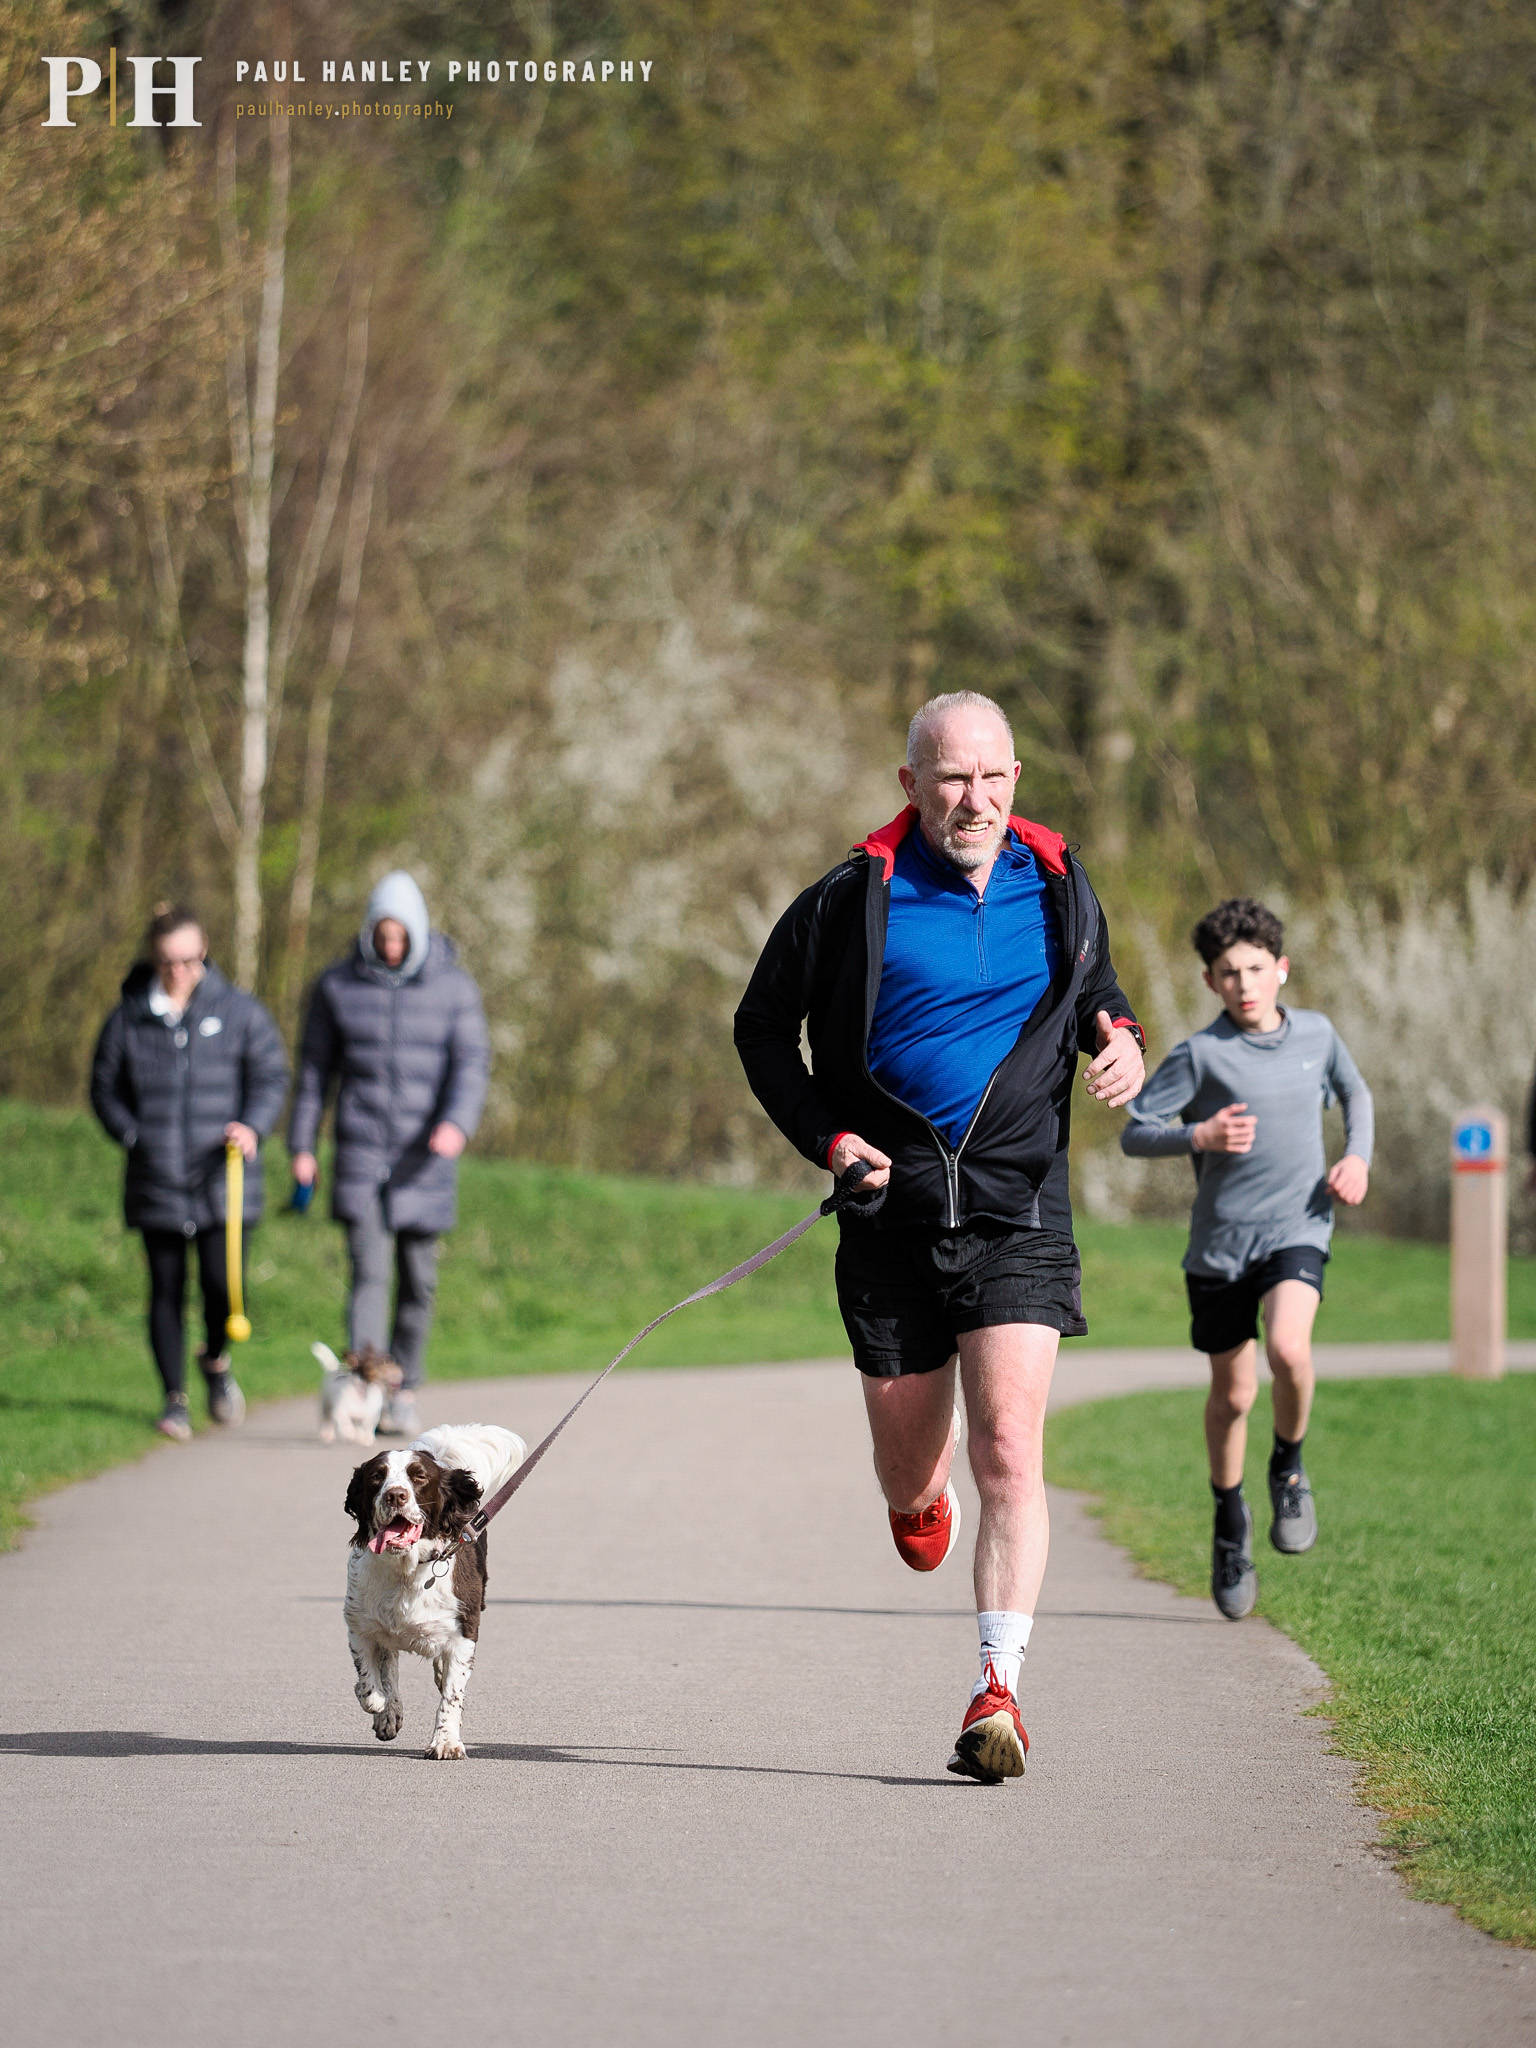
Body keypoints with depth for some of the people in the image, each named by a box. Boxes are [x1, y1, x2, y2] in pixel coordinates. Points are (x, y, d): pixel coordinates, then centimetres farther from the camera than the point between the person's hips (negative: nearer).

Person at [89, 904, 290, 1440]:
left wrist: (253, 1125, -13)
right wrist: (134, 1138, -2)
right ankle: (175, 1400, 14)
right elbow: (105, 1089, 13)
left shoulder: (238, 1011, 2)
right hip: (156, 1184, 1)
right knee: (167, 1291, 3)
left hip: (223, 1184, -1)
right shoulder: (128, 1019, 4)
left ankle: (216, 1360, 24)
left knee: (223, 1285, -7)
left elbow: (271, 1075, 5)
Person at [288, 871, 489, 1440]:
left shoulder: (453, 987, -1)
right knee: (368, 1271, -13)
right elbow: (314, 1068, 8)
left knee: (418, 1280, 7)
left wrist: (458, 1122, -27)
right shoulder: (337, 986, 1)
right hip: (361, 1154, -1)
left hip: (425, 1158, 1)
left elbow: (472, 1063, -9)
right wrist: (301, 1147, 6)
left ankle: (404, 1392, 21)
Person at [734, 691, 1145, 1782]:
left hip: (1018, 1216, 0)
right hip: (894, 1217, 0)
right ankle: (923, 1501, 50)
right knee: (907, 1466, 10)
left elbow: (1094, 986, 24)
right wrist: (829, 1139, -6)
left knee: (1009, 1447, -16)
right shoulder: (855, 900, -4)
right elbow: (764, 1026, 7)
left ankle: (998, 1692, -16)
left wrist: (1119, 1038, 0)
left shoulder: (1058, 883, 5)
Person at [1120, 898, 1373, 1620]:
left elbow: (1354, 1092, 23)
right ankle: (1231, 1521, 32)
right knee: (1233, 1393, 9)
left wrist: (1357, 1157, 6)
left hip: (1297, 1230, 1)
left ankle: (1289, 1467, 1)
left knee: (1289, 1348, -27)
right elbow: (1133, 1134, -8)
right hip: (1220, 1240, -1)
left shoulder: (1316, 1034, 3)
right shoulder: (1201, 1054, -8)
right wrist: (1199, 1137, -25)